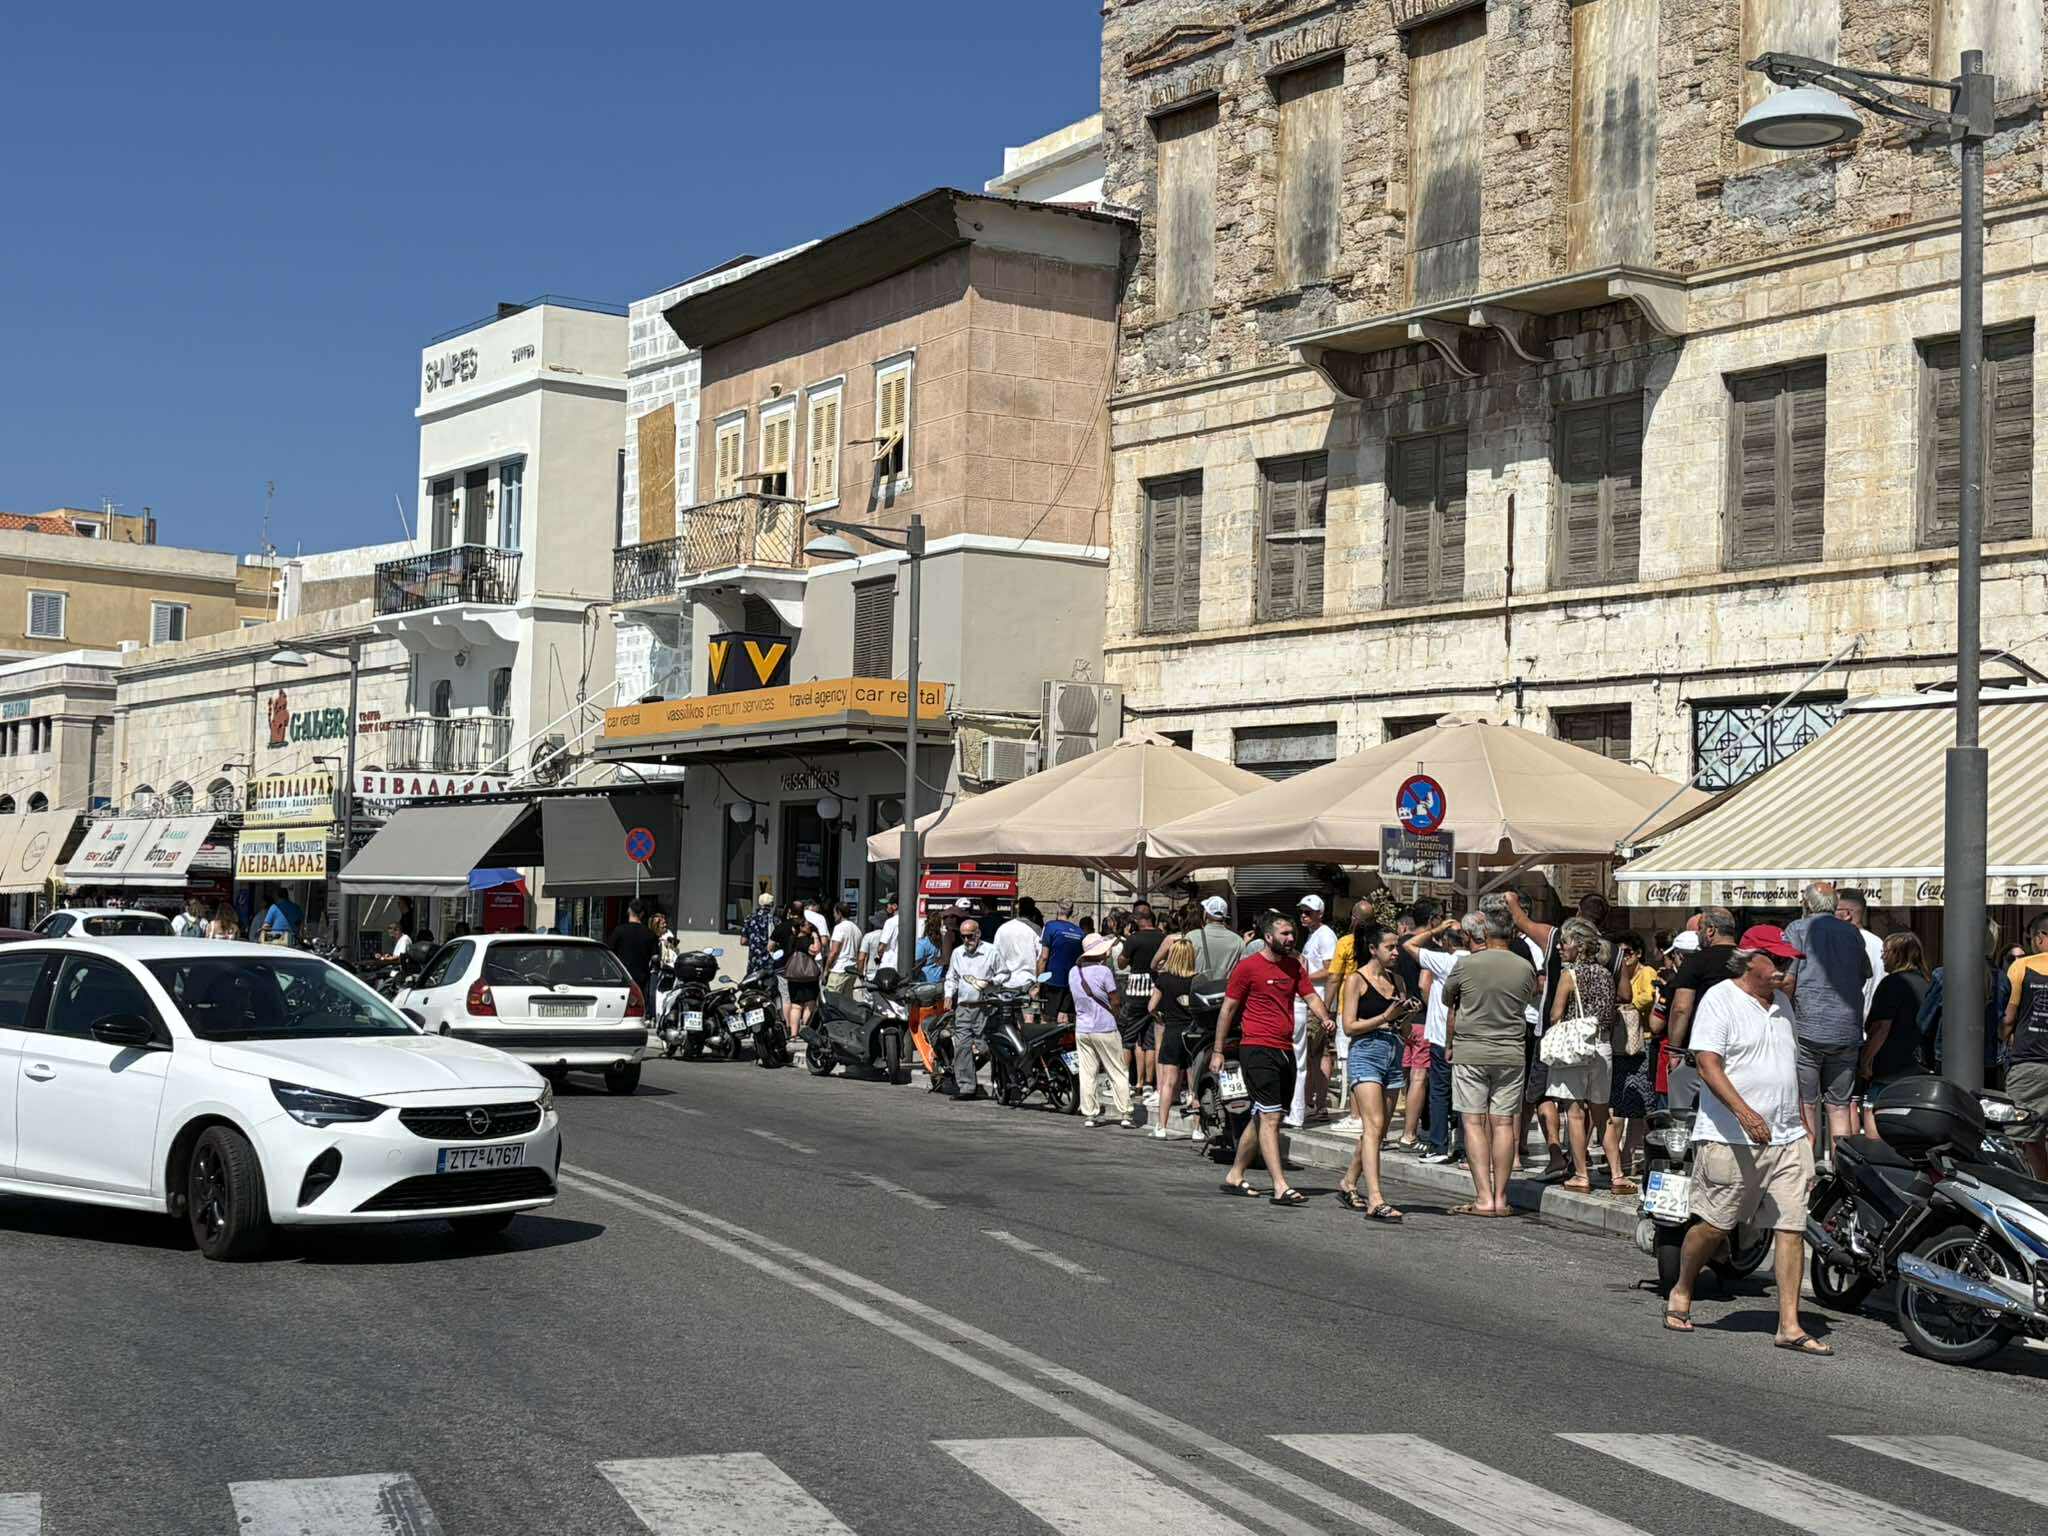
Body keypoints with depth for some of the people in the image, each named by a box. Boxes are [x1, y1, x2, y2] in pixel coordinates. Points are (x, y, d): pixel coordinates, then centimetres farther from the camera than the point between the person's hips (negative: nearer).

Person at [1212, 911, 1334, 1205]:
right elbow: (1228, 1008, -3)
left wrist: (1324, 1018, -16)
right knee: (1270, 1117, -12)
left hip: (1285, 1051, 7)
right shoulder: (1248, 966, -6)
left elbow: (1311, 996, 7)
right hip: (1258, 1050, -7)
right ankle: (1281, 1187, -16)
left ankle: (1235, 1176, 25)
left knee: (1261, 1118, 14)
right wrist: (1218, 1051, -3)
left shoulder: (1294, 966, 13)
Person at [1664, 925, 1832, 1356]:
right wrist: (1744, 1113, -28)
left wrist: (1804, 1123, 22)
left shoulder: (1781, 1004, 17)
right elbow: (1708, 1064, -16)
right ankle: (1681, 1292, 25)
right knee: (1714, 1225, 1)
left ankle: (1790, 1325, 0)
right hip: (1730, 1140, -6)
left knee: (1791, 1228, -2)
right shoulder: (1719, 1001, -7)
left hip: (1786, 1139, 6)